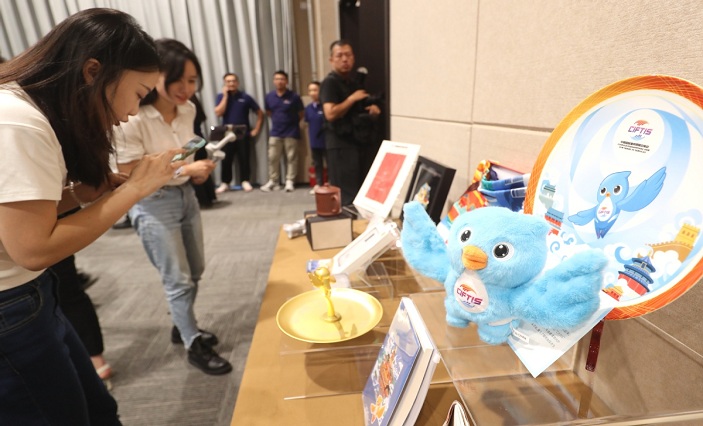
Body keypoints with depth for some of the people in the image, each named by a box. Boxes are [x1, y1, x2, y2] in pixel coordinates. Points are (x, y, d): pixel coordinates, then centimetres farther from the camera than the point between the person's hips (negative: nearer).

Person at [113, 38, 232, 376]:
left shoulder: (187, 110, -2)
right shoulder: (131, 119, -23)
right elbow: (130, 176, -20)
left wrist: (199, 168, -5)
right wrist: (186, 169, -26)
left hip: (186, 196, 8)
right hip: (152, 205, -7)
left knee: (195, 272, 19)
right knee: (179, 280, 3)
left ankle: (181, 326, 43)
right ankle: (195, 346, 25)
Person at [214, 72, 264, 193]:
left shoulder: (245, 97, 1)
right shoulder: (221, 97, 4)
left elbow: (260, 113, 6)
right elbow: (218, 113, -12)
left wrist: (256, 130, -1)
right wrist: (225, 95, -10)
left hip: (243, 134, -1)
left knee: (244, 159, 3)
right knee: (226, 160, 3)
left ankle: (245, 181, 14)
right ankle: (225, 182, 14)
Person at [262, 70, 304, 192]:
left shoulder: (294, 96, -10)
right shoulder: (269, 96, 2)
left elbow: (300, 114, 1)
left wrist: (292, 123, 8)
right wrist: (277, 120, 13)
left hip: (291, 132, -3)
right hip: (275, 132, 4)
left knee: (291, 158, 2)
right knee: (273, 158, 5)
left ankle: (290, 181, 11)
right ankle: (273, 181, 16)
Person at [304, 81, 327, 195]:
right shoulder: (308, 108, 4)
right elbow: (308, 124, 12)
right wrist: (310, 137, 11)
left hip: (325, 140, -6)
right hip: (314, 141, 6)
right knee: (317, 164, 14)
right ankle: (318, 184, 24)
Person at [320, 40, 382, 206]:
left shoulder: (355, 80, 18)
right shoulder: (330, 82, -7)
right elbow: (330, 114, -22)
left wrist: (374, 109, 7)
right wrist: (352, 98, -14)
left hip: (363, 141, 8)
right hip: (342, 145, -8)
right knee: (347, 195, -6)